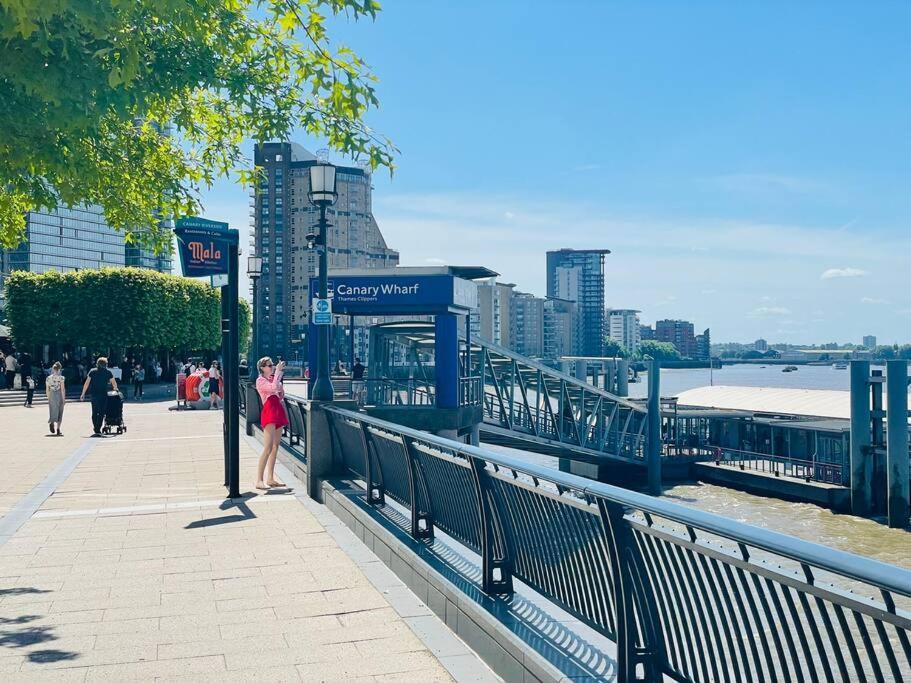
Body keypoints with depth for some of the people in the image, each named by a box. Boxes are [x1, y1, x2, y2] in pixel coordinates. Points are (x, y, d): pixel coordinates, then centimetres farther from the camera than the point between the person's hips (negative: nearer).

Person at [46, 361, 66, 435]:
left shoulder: (48, 378, 3)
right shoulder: (61, 378, -8)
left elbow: (47, 390, 6)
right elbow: (62, 389, -11)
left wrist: (48, 398, 16)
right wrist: (64, 399, -5)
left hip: (51, 396, 3)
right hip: (59, 396, -3)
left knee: (53, 411, 12)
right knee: (59, 413, 7)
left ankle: (51, 422, -20)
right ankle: (58, 430, 8)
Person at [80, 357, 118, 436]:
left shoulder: (92, 371, 4)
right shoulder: (108, 372, 1)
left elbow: (87, 383, 1)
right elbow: (114, 383, 7)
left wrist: (83, 394, 5)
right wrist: (115, 389, 29)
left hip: (94, 394, 2)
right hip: (103, 395, -2)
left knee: (94, 412, 16)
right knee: (101, 413, 1)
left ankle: (95, 428, 24)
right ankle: (97, 430, -6)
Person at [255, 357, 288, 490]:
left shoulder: (272, 379, 17)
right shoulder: (260, 380, -4)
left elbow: (281, 395, 16)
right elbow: (273, 388, -22)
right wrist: (277, 372, -14)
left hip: (278, 412, 8)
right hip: (269, 413, -8)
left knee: (275, 447, 9)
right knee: (268, 448, -15)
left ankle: (270, 478, 15)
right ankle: (259, 480, -14)